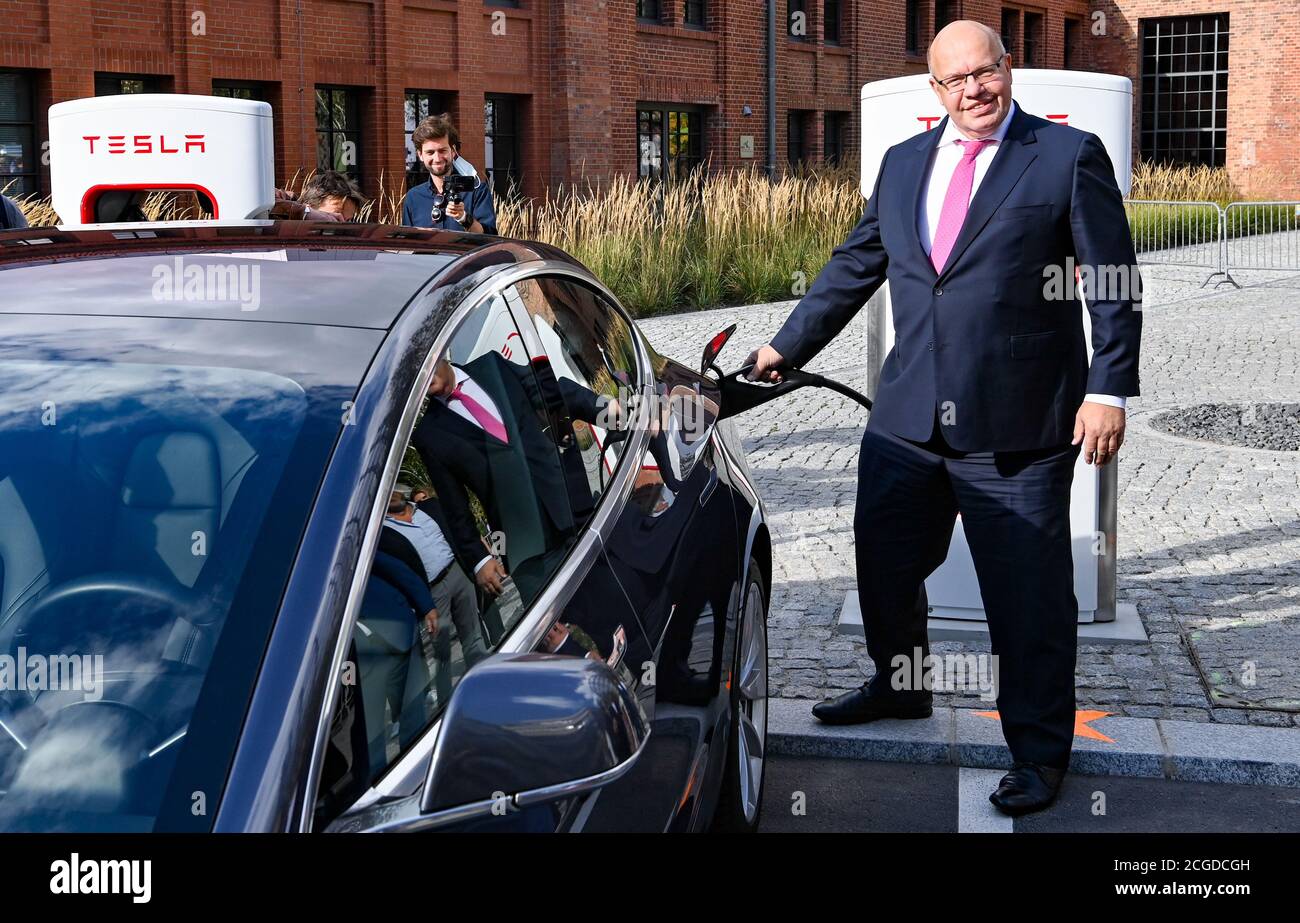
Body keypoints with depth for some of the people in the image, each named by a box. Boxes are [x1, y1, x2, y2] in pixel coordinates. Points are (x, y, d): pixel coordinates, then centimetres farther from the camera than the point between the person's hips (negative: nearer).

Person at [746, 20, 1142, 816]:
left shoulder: (1070, 155, -3)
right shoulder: (904, 164, 13)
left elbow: (1113, 283, -5)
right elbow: (854, 266, 20)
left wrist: (1109, 390, -12)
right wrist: (790, 346, 20)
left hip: (1017, 424, -5)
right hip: (908, 416, 6)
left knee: (1029, 594, 1)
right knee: (885, 568, 18)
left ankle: (1039, 751, 16)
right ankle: (900, 688, 43)